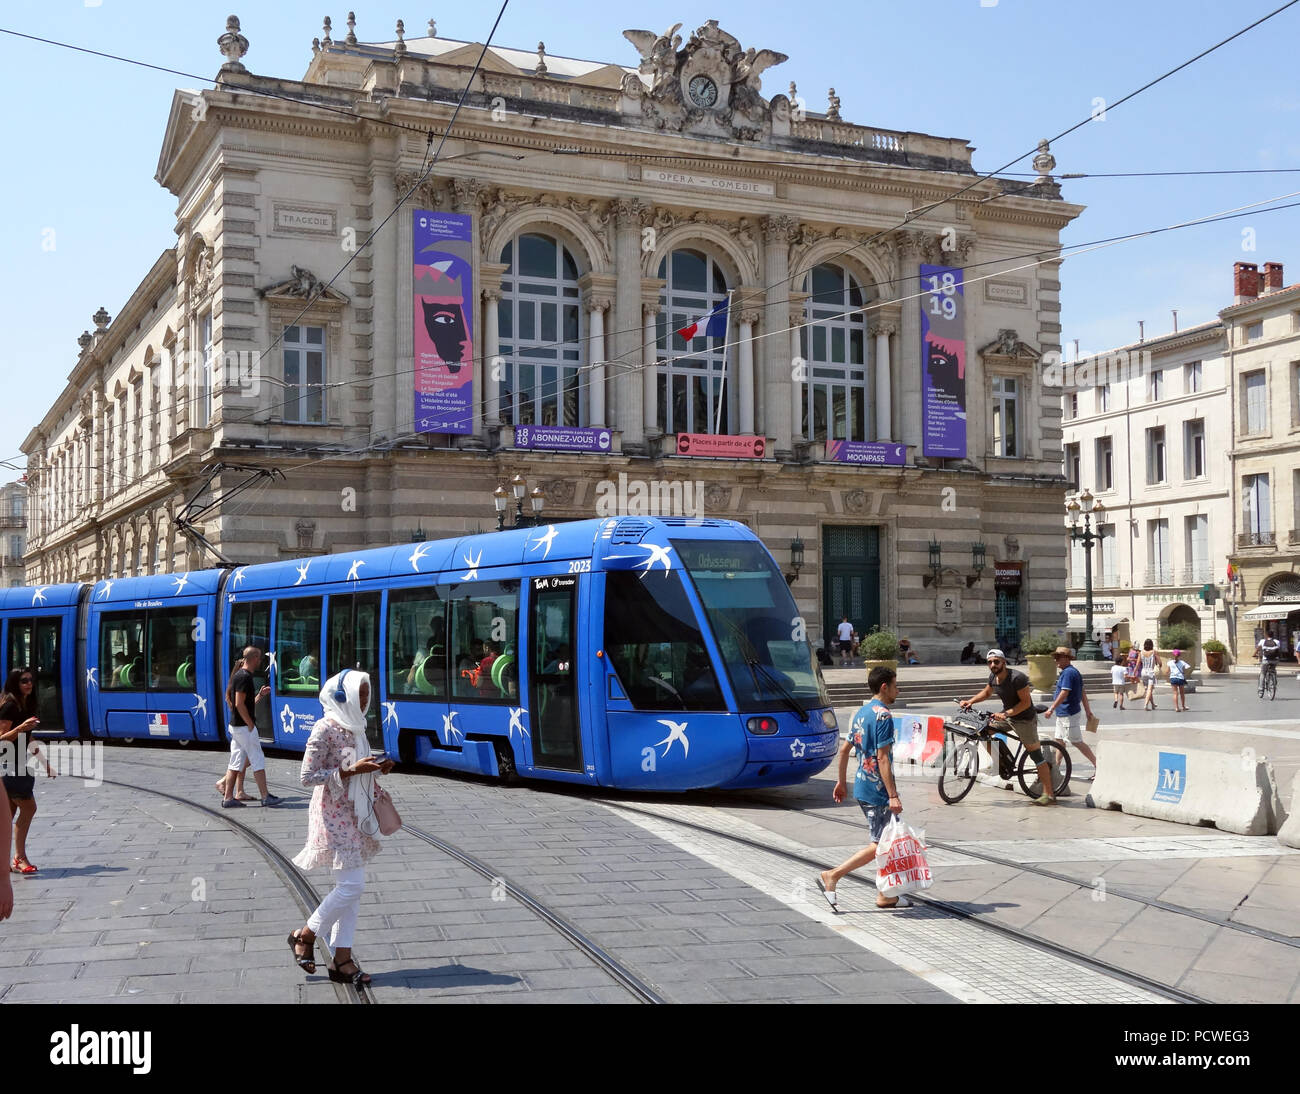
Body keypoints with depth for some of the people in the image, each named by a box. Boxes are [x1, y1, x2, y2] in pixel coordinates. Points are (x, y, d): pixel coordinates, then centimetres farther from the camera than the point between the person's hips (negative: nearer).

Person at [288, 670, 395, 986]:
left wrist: (375, 769, 1)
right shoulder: (325, 729, -15)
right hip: (334, 815, -9)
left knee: (351, 887, 8)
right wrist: (351, 770, -22)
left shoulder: (355, 727, 10)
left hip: (355, 815, 9)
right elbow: (307, 776, -18)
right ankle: (305, 935, 11)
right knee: (351, 885, -9)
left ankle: (342, 960, 13)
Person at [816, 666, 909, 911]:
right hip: (877, 790, -10)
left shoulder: (862, 712, 12)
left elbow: (844, 749, 16)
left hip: (863, 787, 10)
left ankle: (885, 896, 18)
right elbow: (883, 758, -21)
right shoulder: (883, 715, -16)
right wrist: (893, 796, -22)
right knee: (879, 845, -4)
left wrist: (842, 782, 24)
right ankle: (832, 876, -7)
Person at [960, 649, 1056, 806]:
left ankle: (1049, 794, -2)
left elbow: (1026, 703, -24)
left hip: (1024, 719, -8)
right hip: (1006, 715, 8)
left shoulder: (1017, 678, -25)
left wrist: (1005, 714, -31)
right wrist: (970, 701, 1)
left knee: (1036, 755, -5)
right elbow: (987, 693, 16)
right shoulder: (993, 677, -2)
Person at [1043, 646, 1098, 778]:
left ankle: (1097, 765, 0)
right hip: (1063, 714, 11)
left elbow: (1064, 693, -25)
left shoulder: (1068, 673, -19)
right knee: (1060, 741, 13)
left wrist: (1051, 709, -24)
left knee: (1077, 742, -5)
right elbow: (1083, 692, 17)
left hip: (1069, 715, -11)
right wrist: (1088, 711, 20)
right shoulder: (1074, 672, 14)